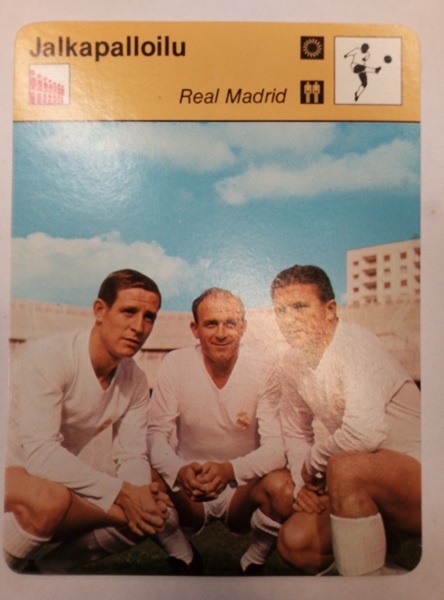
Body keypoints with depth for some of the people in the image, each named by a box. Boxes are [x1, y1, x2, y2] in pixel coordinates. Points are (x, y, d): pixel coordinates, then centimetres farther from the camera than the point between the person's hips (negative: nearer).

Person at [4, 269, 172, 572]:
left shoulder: (135, 381, -6)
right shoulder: (47, 357, -25)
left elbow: (132, 456, -4)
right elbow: (40, 453, -31)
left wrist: (141, 494, -26)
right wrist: (121, 492, -33)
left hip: (63, 475, 6)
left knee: (149, 511, -9)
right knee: (51, 499, -37)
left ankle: (51, 567, 7)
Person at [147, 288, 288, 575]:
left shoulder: (262, 367, -12)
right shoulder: (176, 364, -10)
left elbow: (276, 446, -17)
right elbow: (157, 435, -11)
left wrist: (230, 470, -36)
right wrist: (180, 472, -33)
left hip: (243, 489, 0)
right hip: (188, 489, 1)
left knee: (280, 487, -30)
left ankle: (254, 561, 4)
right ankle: (184, 555, 6)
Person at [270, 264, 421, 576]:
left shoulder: (355, 343, -22)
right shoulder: (293, 362, 1)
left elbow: (366, 432, -36)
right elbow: (296, 433, 13)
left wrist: (314, 463, -17)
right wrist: (303, 484, -3)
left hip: (417, 472, -7)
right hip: (364, 489, 7)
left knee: (343, 468, -34)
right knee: (294, 542, -6)